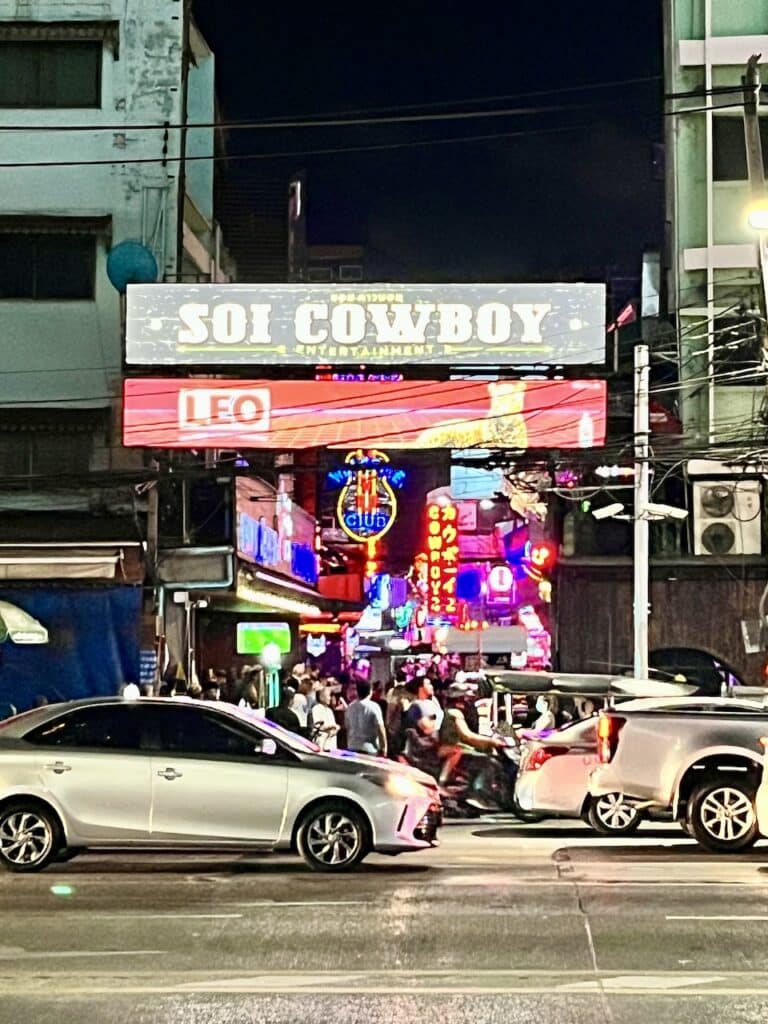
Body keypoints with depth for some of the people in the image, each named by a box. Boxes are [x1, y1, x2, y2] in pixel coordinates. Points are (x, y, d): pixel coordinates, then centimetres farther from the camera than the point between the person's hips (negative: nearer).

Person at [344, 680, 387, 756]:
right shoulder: (374, 707, -10)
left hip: (352, 748, 5)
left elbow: (347, 728, 13)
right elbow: (380, 729, -12)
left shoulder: (350, 707, 6)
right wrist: (384, 748, -5)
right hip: (369, 749, -5)